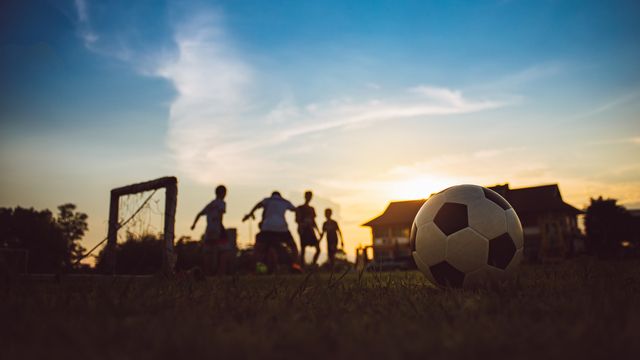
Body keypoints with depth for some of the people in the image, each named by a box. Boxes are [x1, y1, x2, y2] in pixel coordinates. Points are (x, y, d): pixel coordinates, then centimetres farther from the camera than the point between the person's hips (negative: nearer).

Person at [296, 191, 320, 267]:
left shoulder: (311, 209, 19)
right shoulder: (299, 208, 4)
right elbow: (297, 220, -2)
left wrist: (318, 231, 13)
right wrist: (302, 224, -23)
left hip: (310, 230, 5)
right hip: (303, 230, -5)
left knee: (318, 248, -6)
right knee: (303, 250, -8)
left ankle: (313, 264, 4)